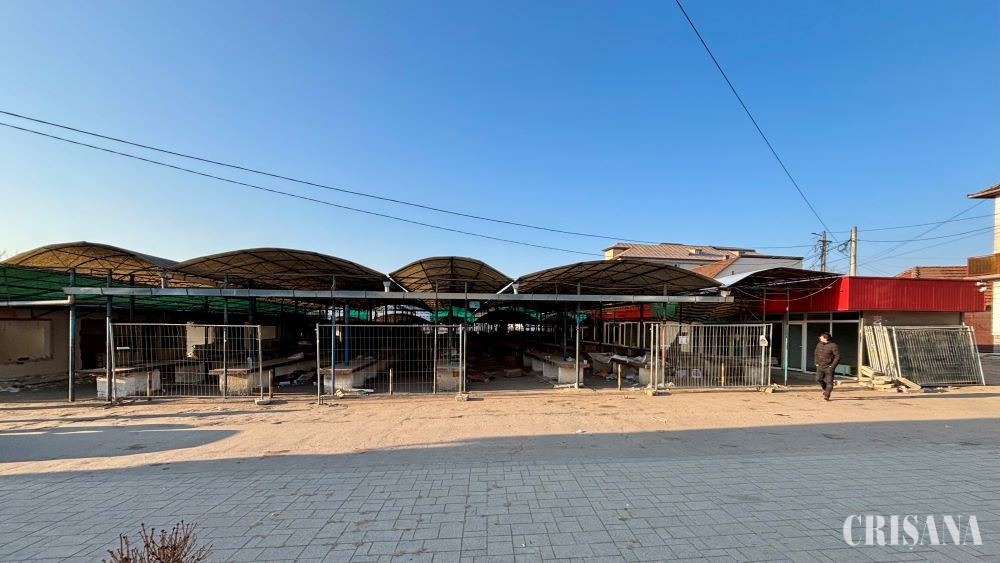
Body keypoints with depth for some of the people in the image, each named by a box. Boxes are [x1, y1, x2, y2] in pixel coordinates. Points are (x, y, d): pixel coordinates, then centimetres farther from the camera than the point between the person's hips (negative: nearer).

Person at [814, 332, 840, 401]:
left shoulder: (833, 345, -12)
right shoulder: (819, 345, 6)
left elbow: (838, 356, -11)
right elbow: (815, 354, 20)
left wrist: (832, 366, -14)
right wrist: (816, 363, 11)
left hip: (829, 367, -5)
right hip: (820, 367, 5)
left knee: (829, 381, -3)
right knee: (818, 379, -5)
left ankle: (827, 395, 5)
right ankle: (825, 389, 21)